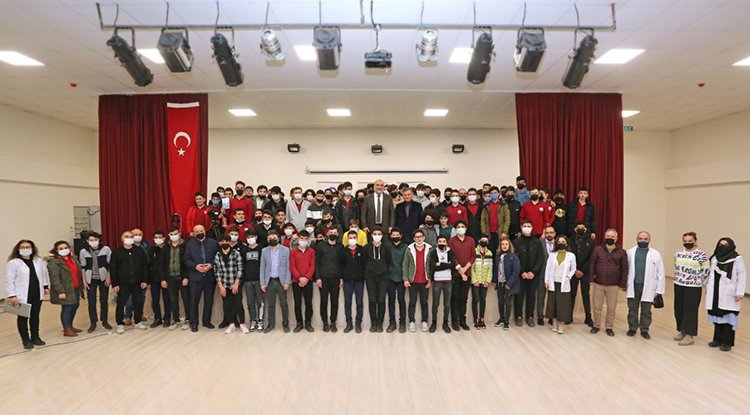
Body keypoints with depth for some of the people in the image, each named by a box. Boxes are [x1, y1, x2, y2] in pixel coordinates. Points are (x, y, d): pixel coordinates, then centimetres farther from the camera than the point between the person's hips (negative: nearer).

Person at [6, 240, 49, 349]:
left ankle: (35, 337, 27)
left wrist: (46, 286, 12)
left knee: (35, 316, 14)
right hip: (22, 296, -4)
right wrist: (12, 295, -13)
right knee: (23, 318, 6)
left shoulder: (39, 261, 7)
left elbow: (44, 274, 16)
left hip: (37, 295, 4)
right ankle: (26, 340, 16)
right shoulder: (13, 263, -7)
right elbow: (9, 280, -9)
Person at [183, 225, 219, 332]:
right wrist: (195, 266, -14)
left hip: (210, 276, 1)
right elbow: (186, 259, 1)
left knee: (209, 300, 9)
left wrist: (211, 265, -12)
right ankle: (193, 323, 13)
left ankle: (207, 321, 21)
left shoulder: (213, 243, 3)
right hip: (195, 276, -1)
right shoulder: (189, 244, 4)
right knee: (194, 300, 2)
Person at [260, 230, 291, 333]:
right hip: (269, 281, 2)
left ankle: (285, 324, 15)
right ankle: (270, 324, 19)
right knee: (270, 304, 8)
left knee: (284, 304, 4)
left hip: (281, 281, -2)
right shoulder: (264, 251, 6)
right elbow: (262, 268, 6)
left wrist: (287, 282, -9)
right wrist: (262, 283, 0)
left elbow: (288, 267, -2)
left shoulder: (285, 250, 0)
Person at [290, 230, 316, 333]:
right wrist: (299, 277, -14)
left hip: (308, 281, 0)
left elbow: (312, 266, -1)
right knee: (297, 303, 5)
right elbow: (292, 266, -3)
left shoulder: (311, 251, 5)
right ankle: (299, 323, 15)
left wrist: (306, 278, -13)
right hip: (296, 281, 0)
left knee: (308, 303, 3)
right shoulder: (293, 251, 2)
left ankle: (308, 323, 14)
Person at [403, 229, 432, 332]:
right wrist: (405, 279, -6)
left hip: (424, 281, 0)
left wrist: (430, 280, -4)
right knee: (412, 302, 8)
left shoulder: (429, 249, 0)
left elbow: (432, 265, 1)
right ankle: (412, 322, 17)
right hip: (413, 281, 0)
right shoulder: (409, 249, -1)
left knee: (424, 302, 11)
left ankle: (424, 322, 20)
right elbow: (405, 265, 0)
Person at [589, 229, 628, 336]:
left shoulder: (622, 252, 0)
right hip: (598, 284, 0)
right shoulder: (597, 249, 0)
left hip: (613, 285, 0)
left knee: (611, 308, 8)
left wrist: (622, 284, 0)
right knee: (597, 307, 8)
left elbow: (624, 269, 3)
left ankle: (609, 327, 24)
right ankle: (596, 325, 24)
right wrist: (591, 279, -3)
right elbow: (591, 265, 2)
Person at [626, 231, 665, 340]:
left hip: (648, 287, -1)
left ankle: (644, 330, 22)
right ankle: (632, 328, 22)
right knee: (632, 309, 9)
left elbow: (660, 273, 1)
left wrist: (659, 289, -2)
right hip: (633, 286, 1)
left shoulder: (655, 254, 0)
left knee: (646, 311, 9)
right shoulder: (630, 252, 3)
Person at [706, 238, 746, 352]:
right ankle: (717, 339, 21)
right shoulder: (715, 258, 10)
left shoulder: (737, 259, -8)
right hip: (716, 293, 5)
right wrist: (708, 289, 13)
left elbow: (742, 276, -9)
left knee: (727, 318, 0)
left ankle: (727, 342, 10)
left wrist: (739, 293, -12)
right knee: (717, 316, 10)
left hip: (729, 295, -5)